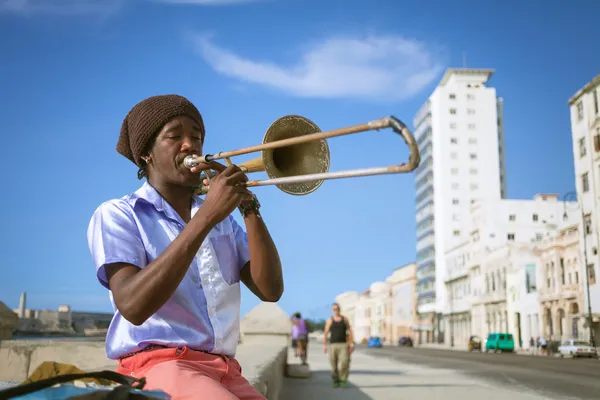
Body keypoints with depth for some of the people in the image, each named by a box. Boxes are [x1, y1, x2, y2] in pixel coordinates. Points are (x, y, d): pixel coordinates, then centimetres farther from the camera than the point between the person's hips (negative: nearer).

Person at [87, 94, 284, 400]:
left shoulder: (223, 220, 18)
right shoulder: (116, 215, 1)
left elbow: (270, 290, 5)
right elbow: (133, 306, -16)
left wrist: (248, 206, -5)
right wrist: (206, 217, -19)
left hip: (227, 372, 6)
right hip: (156, 367, -6)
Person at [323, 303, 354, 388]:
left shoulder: (345, 319, 8)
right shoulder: (330, 320, 4)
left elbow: (350, 331, 9)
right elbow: (325, 334, 3)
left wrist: (351, 344, 1)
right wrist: (324, 345, -4)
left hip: (343, 344, 0)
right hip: (333, 345, 0)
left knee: (344, 363, -15)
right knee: (334, 365, 1)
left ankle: (343, 381, -2)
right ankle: (336, 381, 17)